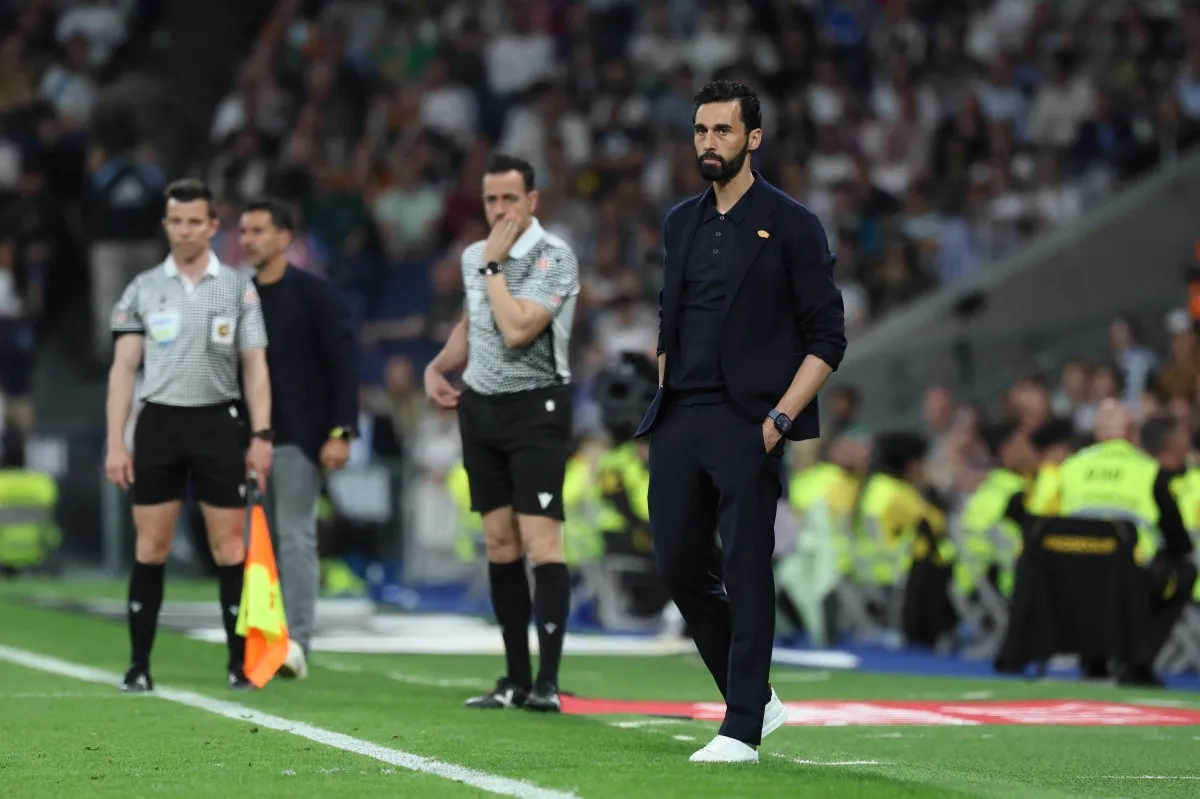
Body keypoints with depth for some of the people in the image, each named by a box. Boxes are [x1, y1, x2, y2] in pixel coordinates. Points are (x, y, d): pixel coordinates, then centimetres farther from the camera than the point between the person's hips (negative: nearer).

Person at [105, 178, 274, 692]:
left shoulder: (238, 288, 5)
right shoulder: (142, 289, 6)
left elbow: (255, 366, 5)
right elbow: (123, 367, 5)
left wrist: (261, 435, -5)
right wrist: (115, 443, -2)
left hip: (219, 423, 0)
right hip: (159, 422, 0)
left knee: (230, 545, -2)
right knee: (150, 546, 0)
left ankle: (241, 662, 4)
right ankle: (139, 665, 5)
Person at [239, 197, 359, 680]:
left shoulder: (315, 295, -3)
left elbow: (344, 364, -7)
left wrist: (340, 431, -15)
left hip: (298, 438, -5)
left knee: (296, 536, -9)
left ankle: (297, 642, -11)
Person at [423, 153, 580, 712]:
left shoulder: (554, 258, -12)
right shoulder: (473, 256, 9)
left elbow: (516, 330, -23)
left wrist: (494, 264, -14)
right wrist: (438, 366, 11)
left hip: (536, 408, -7)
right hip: (480, 407, 7)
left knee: (541, 542, -13)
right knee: (500, 544, 5)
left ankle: (547, 682, -16)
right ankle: (516, 679, 9)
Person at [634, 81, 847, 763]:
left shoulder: (791, 225, -2)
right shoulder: (682, 222, 15)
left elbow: (827, 338, -4)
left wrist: (779, 417, -13)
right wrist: (664, 403, 13)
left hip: (746, 422, -6)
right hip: (678, 420, 6)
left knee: (747, 573, -6)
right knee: (681, 567, 6)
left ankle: (743, 730, -1)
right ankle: (757, 698, 21)